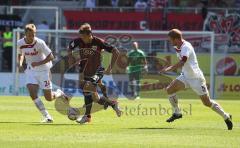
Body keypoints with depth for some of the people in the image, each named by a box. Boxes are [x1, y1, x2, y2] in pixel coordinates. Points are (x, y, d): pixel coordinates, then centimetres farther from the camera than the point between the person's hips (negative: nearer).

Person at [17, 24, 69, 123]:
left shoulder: (40, 43, -20)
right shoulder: (20, 43, -6)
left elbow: (51, 57, -15)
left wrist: (38, 63, -25)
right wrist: (20, 62, -4)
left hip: (43, 70, -3)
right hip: (31, 71, 3)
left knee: (49, 98, -1)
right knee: (32, 93, -19)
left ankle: (59, 94, 37)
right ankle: (47, 117, -10)